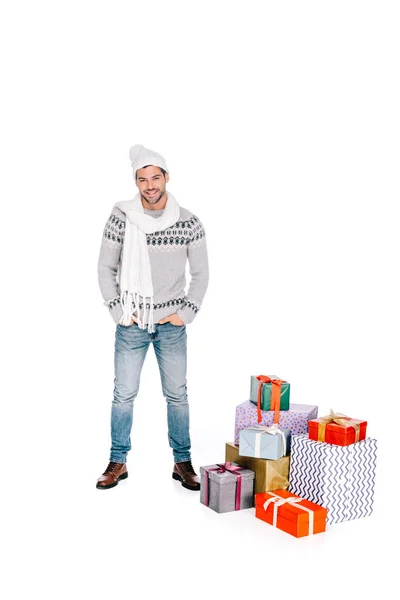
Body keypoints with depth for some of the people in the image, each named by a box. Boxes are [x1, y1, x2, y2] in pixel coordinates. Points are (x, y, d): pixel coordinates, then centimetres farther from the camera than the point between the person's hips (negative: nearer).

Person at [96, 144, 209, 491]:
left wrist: (187, 313, -2)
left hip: (171, 324, 1)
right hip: (131, 324, 0)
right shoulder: (121, 219, -6)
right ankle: (118, 462, 22)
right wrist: (118, 310, -4)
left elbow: (200, 273, 5)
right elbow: (106, 268, 2)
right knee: (123, 394, 7)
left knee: (177, 395, 8)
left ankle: (182, 462, 22)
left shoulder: (189, 223, -4)